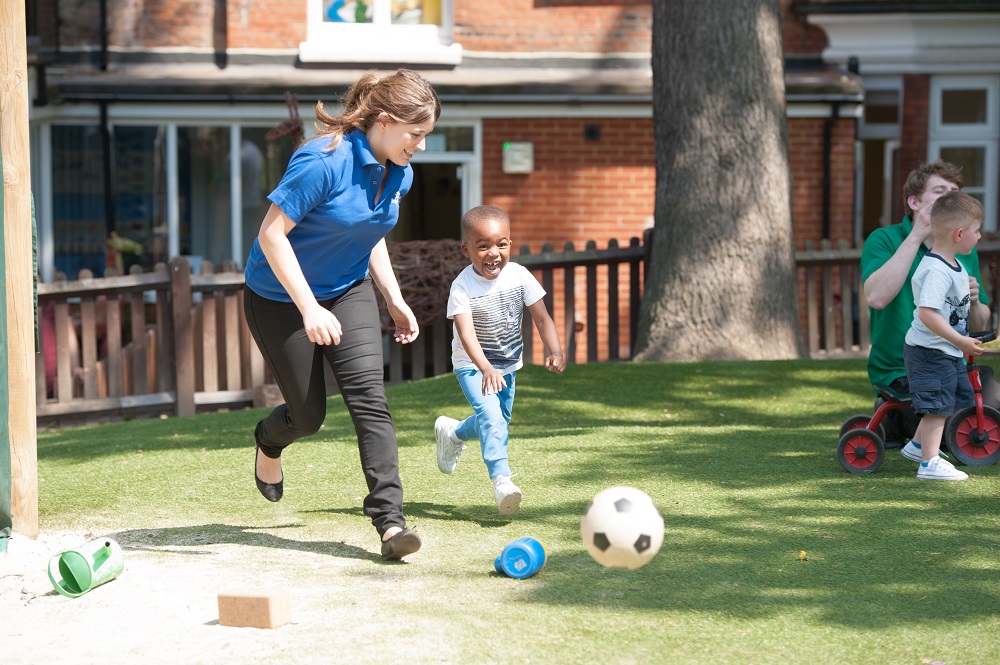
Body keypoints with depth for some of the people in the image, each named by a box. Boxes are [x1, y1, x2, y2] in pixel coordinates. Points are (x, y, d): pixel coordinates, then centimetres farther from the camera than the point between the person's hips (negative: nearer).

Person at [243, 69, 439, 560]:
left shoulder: (398, 173, -4)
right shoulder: (324, 161, -29)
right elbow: (271, 233, -27)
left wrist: (394, 299, 7)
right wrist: (309, 308, -30)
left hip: (348, 291, 6)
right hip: (280, 299, -6)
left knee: (369, 395, -13)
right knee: (309, 415, 4)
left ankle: (390, 519, -16)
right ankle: (269, 442, 42)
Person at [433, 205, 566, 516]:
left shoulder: (519, 276, -15)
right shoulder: (463, 286, -25)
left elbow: (542, 318, -12)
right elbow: (466, 333, -35)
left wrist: (554, 351, -30)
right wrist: (486, 369, -50)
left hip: (507, 364, 5)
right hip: (472, 366, -5)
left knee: (497, 422, 18)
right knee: (491, 414, -26)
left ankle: (452, 433, 46)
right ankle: (501, 479, -28)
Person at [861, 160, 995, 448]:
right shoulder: (883, 240, -6)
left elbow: (979, 327, 14)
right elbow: (876, 297, -26)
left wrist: (974, 303, -11)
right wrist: (917, 236, -22)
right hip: (899, 370, -6)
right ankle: (895, 420, 7)